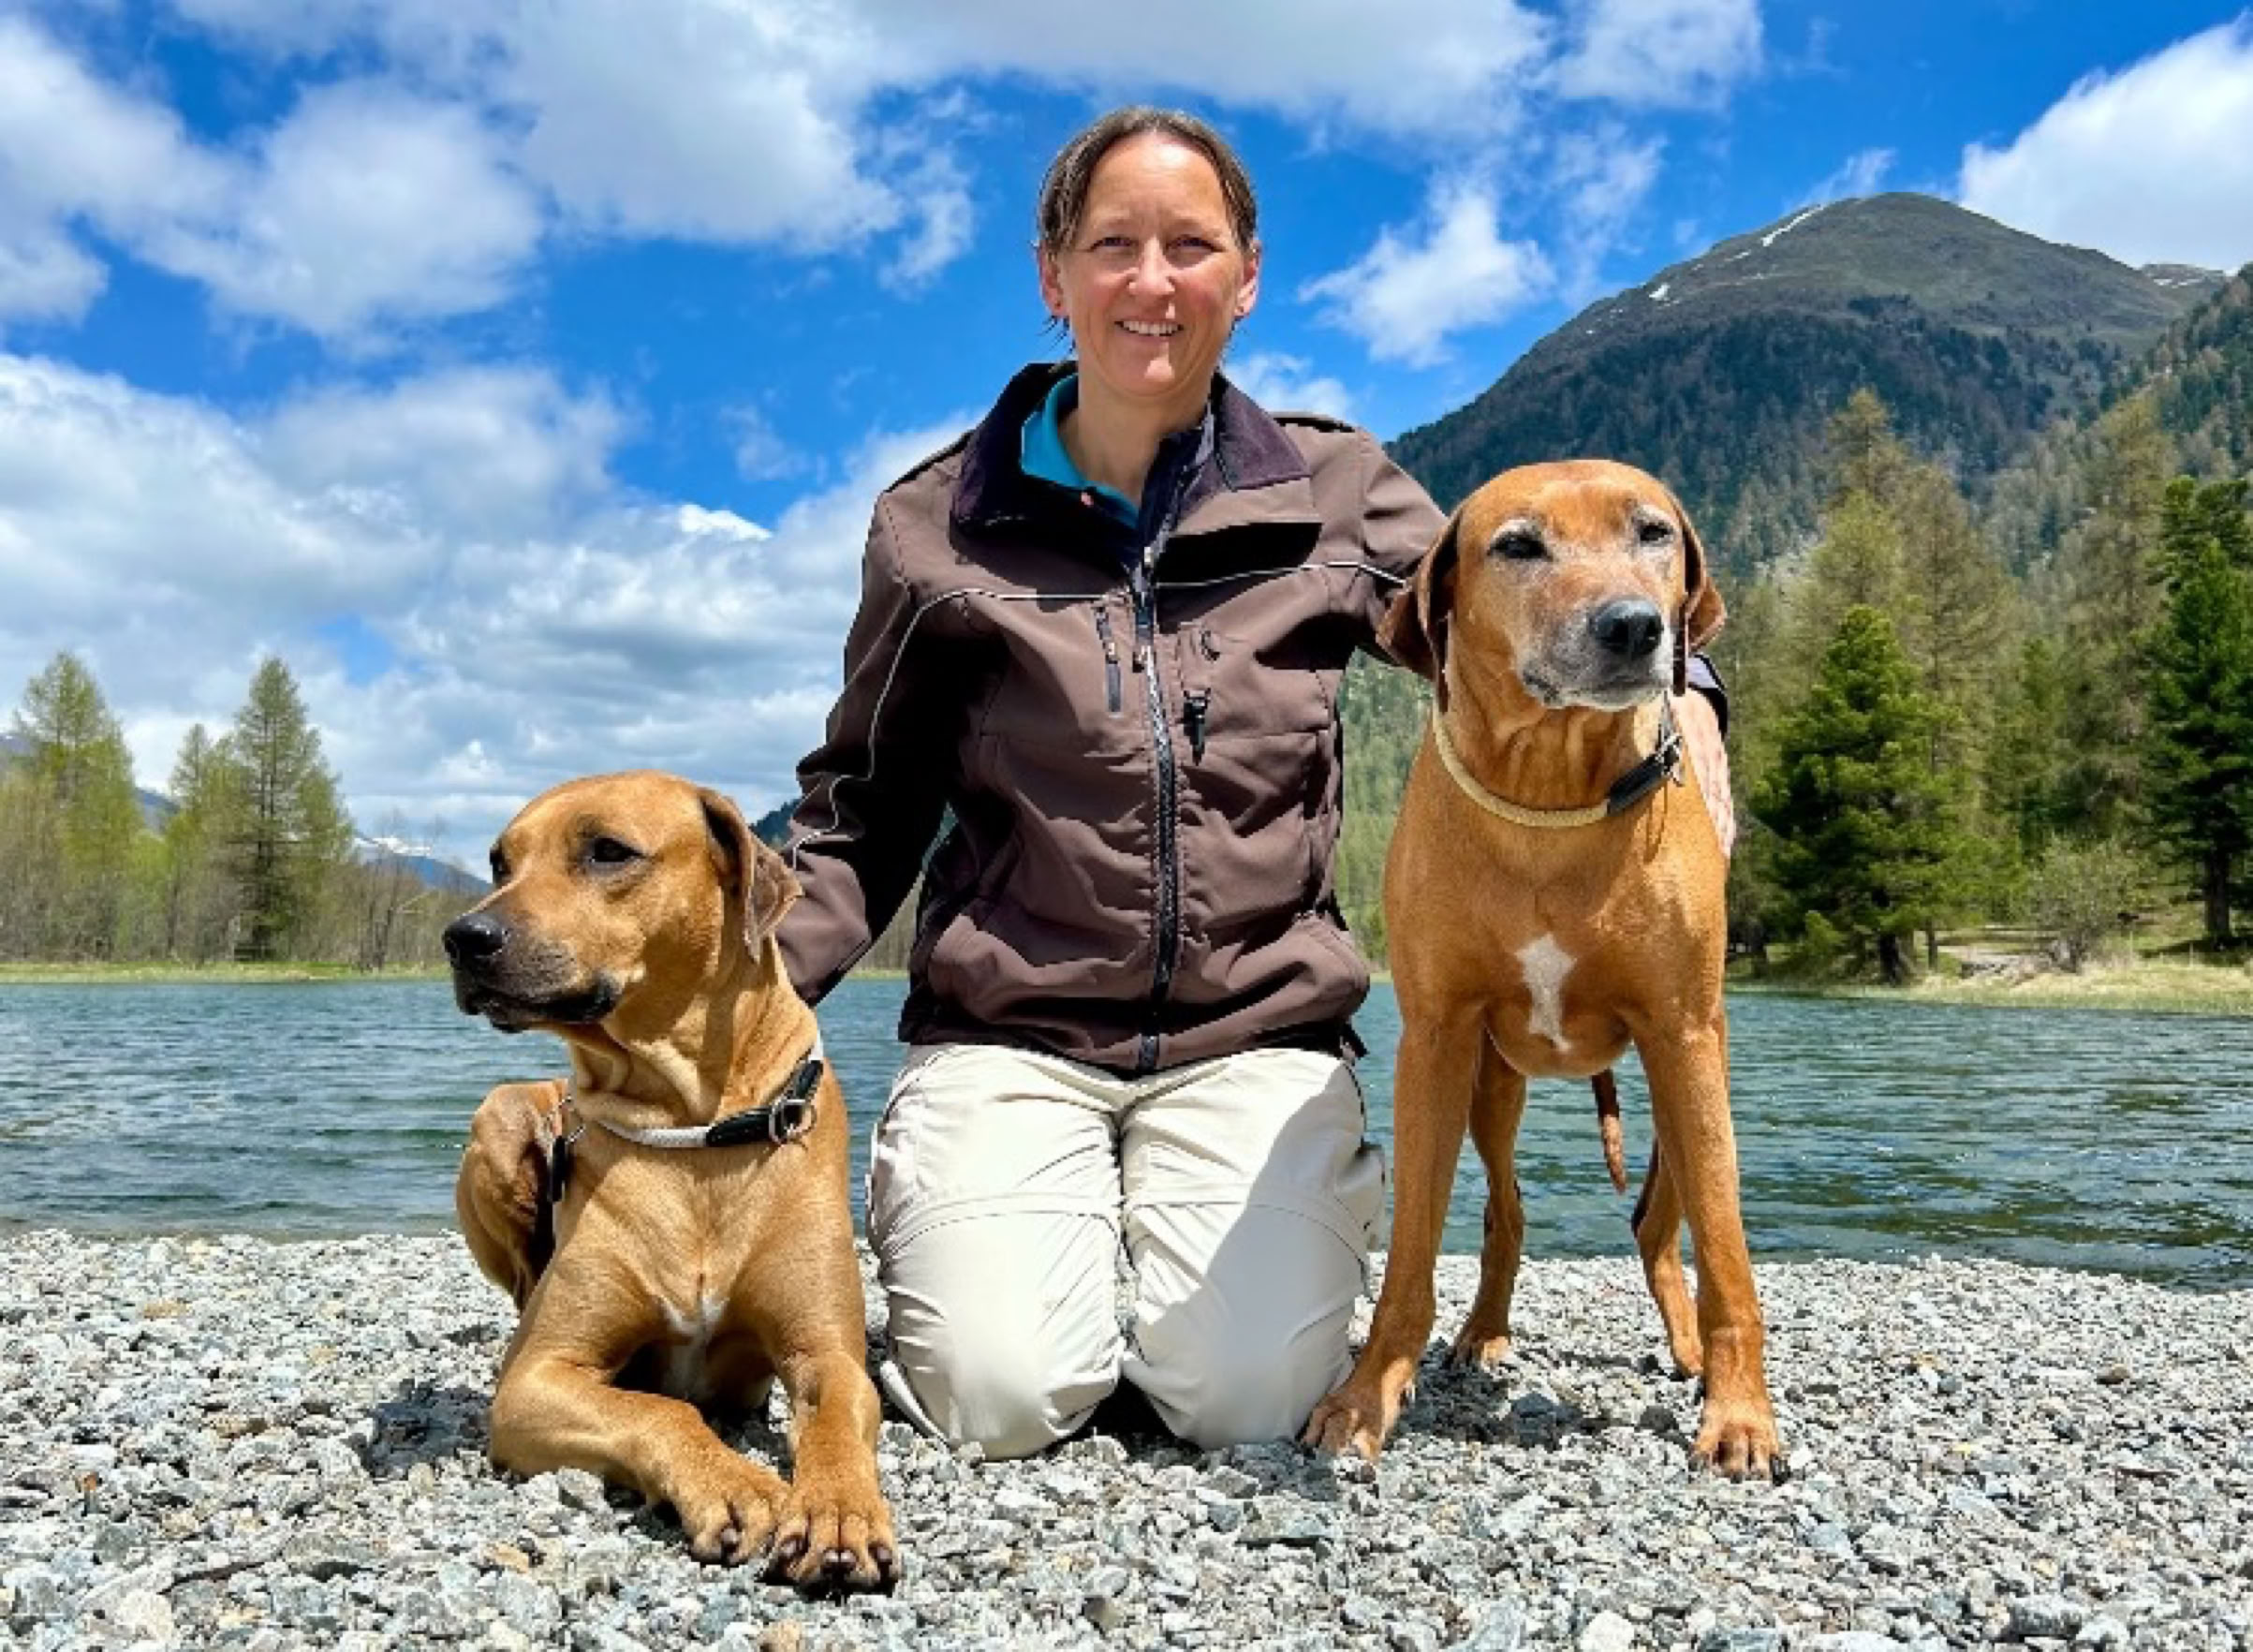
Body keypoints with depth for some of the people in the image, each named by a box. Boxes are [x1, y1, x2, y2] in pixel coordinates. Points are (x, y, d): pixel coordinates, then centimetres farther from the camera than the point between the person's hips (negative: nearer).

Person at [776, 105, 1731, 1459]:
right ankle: (940, 1213, 15)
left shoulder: (1336, 496, 4)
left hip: (1258, 1036, 1)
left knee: (1247, 1400, -18)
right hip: (1007, 1034, 0)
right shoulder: (940, 526, 3)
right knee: (1005, 1398, -19)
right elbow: (863, 808, 8)